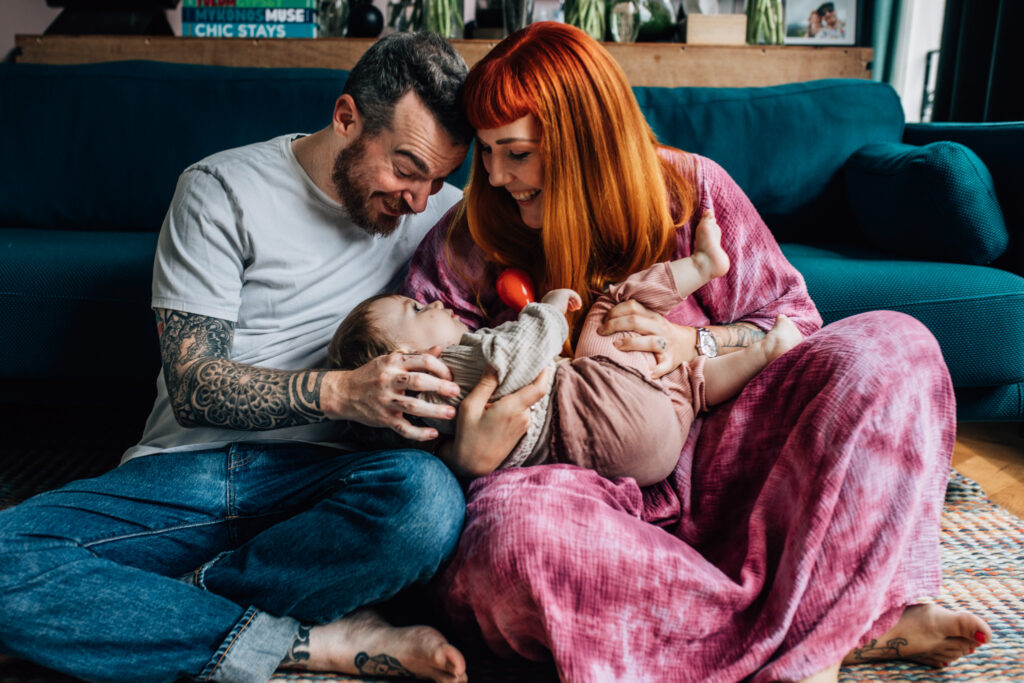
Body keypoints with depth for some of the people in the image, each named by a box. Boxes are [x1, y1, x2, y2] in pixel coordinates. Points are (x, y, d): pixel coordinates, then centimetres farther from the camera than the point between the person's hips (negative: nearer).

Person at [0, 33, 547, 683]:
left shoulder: (438, 211, 9)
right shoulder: (221, 190, -1)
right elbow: (192, 388, -7)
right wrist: (339, 392, -25)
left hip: (315, 474, 1)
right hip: (185, 469, 0)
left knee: (429, 496, -34)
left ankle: (157, 607, -13)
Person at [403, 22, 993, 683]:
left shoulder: (689, 189, 0)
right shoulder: (461, 246, -1)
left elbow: (795, 323, 6)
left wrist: (693, 343, -15)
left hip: (711, 468, 2)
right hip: (599, 498, -1)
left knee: (893, 345, -16)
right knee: (507, 525, -38)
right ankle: (847, 624, -25)